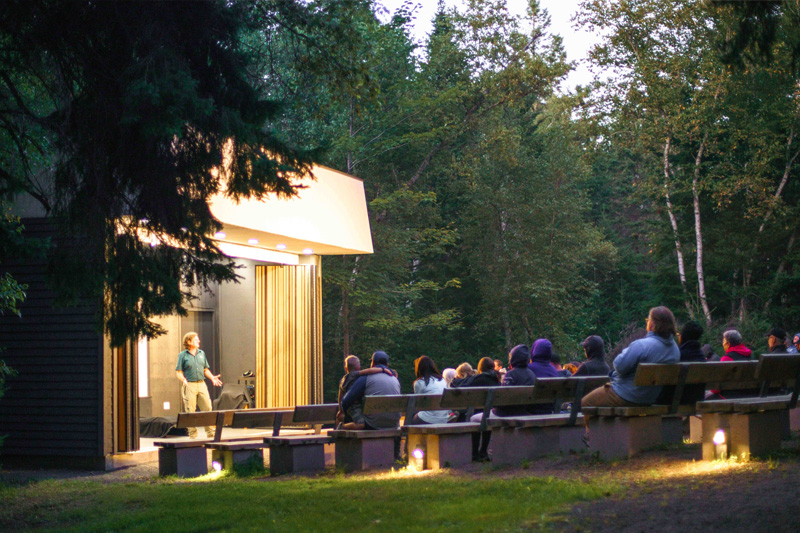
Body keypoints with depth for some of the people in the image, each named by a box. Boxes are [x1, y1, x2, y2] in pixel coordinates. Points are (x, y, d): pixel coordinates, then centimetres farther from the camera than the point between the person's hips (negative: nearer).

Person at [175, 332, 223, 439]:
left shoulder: (201, 353, 14)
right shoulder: (182, 355, 0)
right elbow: (178, 372, -3)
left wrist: (212, 378, 5)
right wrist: (183, 380, -21)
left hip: (201, 384, 4)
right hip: (189, 385, -4)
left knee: (207, 408, 0)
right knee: (190, 411, -3)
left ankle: (211, 433, 5)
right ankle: (193, 434, 4)